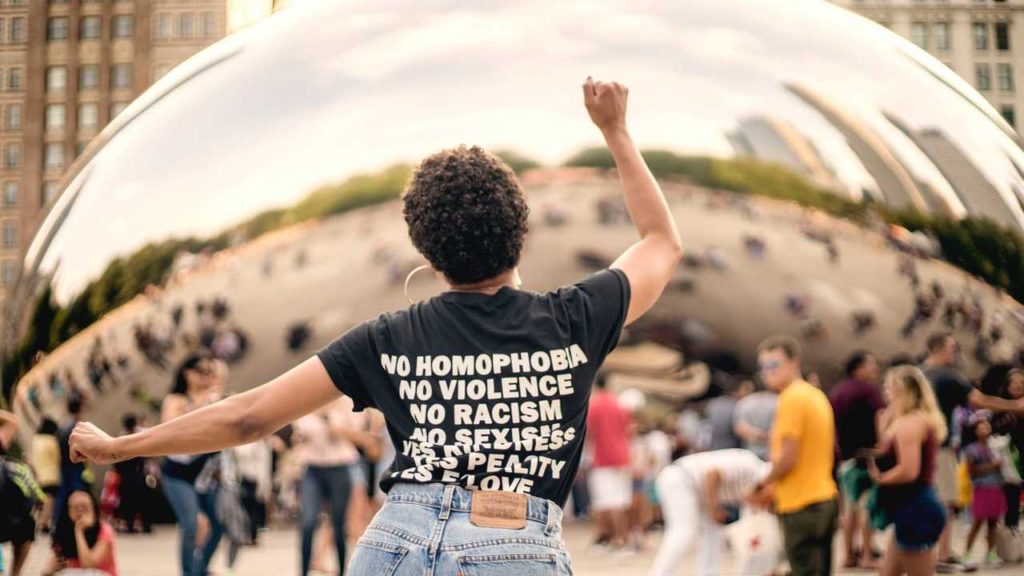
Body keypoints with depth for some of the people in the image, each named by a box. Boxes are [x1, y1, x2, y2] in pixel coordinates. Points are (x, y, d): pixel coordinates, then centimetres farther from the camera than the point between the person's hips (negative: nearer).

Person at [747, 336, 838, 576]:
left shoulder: (791, 398, -14)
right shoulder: (816, 395, 13)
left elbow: (788, 457, -19)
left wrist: (763, 484, -3)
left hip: (801, 504, -9)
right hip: (825, 498, 9)